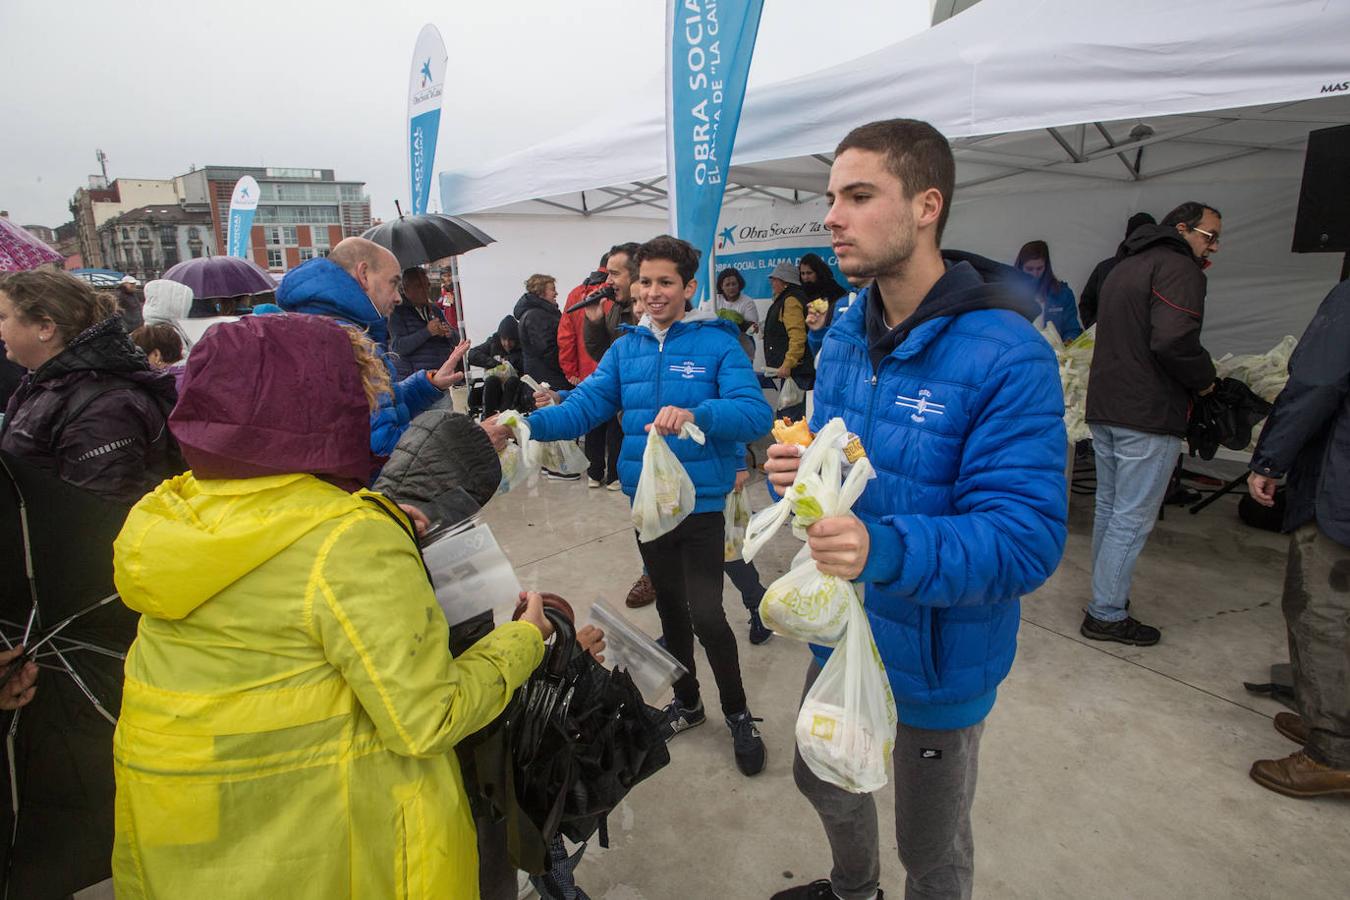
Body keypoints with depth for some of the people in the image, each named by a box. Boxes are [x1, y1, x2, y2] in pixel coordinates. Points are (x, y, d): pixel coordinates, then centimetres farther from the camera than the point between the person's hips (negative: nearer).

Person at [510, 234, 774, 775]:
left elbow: (756, 413, -22)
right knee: (670, 607, 19)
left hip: (701, 503, -4)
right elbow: (583, 407, -5)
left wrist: (694, 414, -39)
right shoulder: (625, 349, 4)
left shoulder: (717, 344, -9)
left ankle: (737, 713, 24)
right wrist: (530, 424, -23)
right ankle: (687, 701, 43)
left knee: (706, 615, -5)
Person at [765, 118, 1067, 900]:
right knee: (824, 783, 31)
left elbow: (1028, 539, -29)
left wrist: (889, 549, -46)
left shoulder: (1007, 356, -25)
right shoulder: (844, 337, -2)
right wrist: (795, 471, -17)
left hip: (937, 659, -6)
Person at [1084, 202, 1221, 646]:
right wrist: (1204, 379, -7)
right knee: (1133, 519, -2)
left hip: (1104, 409, 10)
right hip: (1148, 417, -9)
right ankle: (1106, 615, 4)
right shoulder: (1178, 267, -10)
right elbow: (1173, 341, -24)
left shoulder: (1125, 267, 20)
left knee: (1109, 509, 17)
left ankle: (1106, 596, 28)